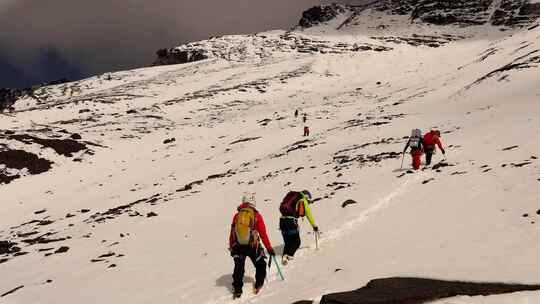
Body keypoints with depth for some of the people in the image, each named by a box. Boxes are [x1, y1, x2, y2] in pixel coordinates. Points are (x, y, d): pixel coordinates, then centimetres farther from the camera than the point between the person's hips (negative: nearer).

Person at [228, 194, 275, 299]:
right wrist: (269, 248, 1)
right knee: (261, 265, 18)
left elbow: (232, 233, 8)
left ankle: (237, 290, 12)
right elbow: (263, 234, -5)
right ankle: (258, 286, 15)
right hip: (253, 246, -3)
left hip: (238, 246, 3)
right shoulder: (256, 215, -4)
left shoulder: (236, 215, 4)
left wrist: (231, 247, 19)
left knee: (238, 268, 14)